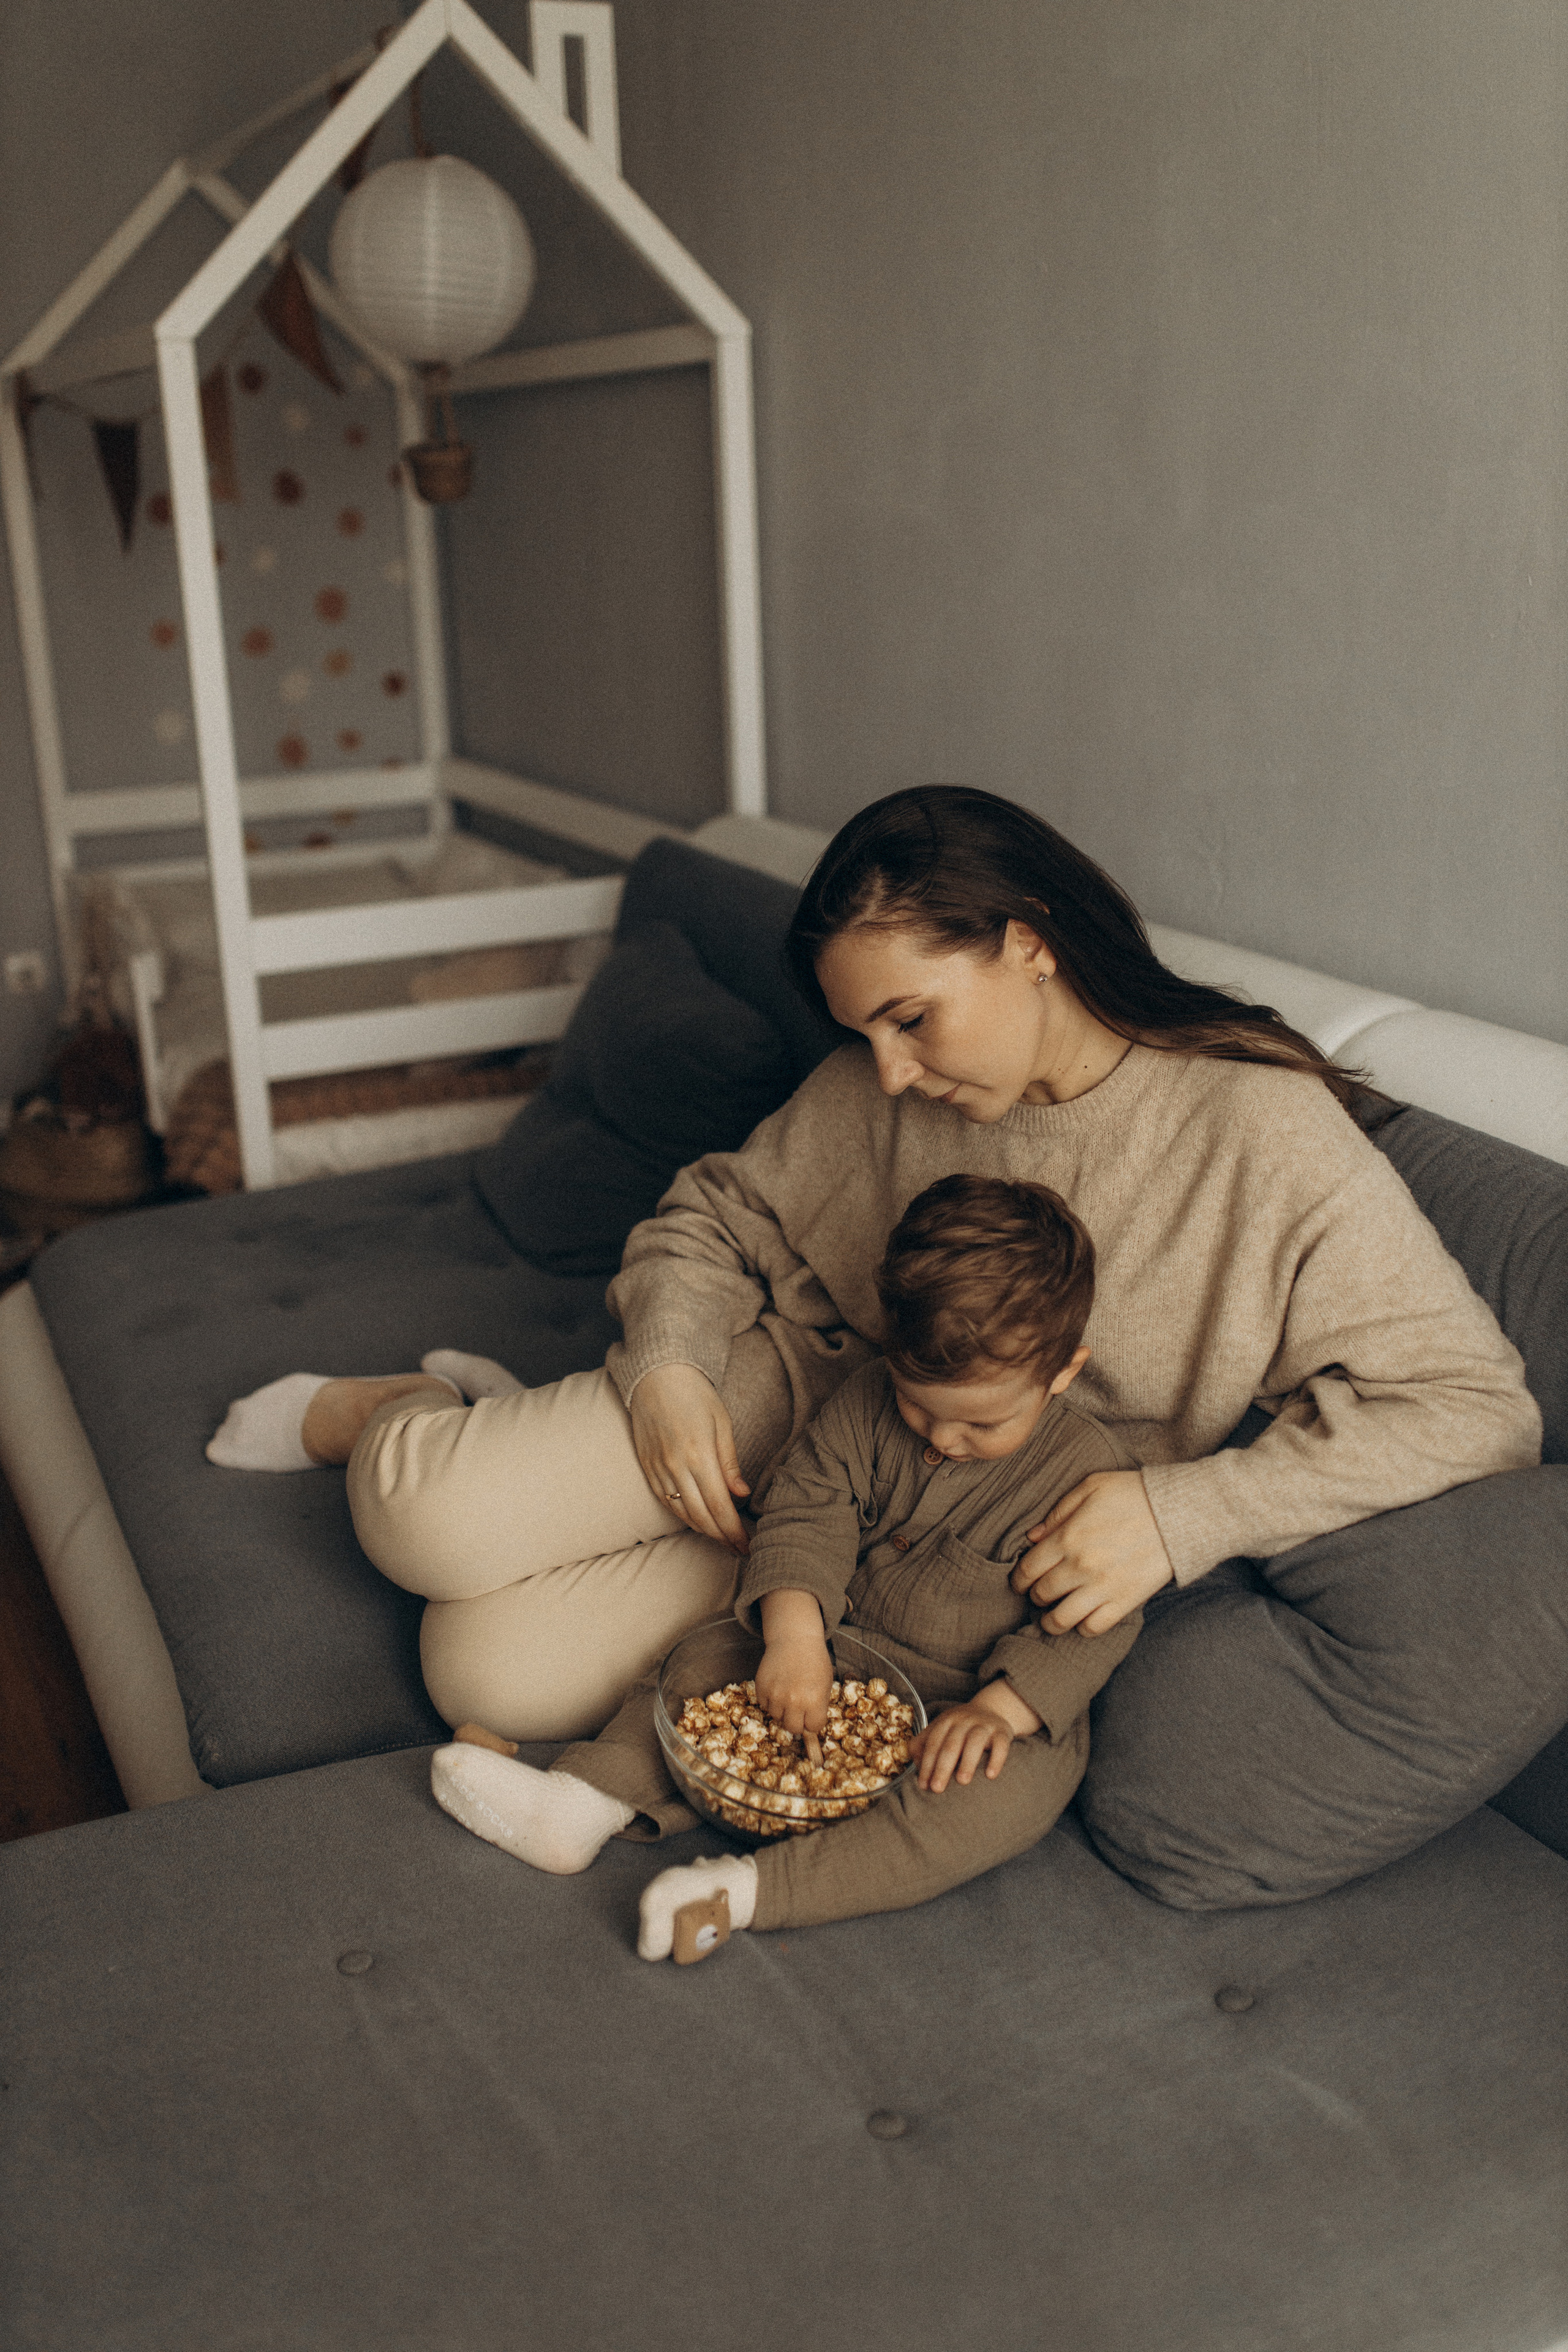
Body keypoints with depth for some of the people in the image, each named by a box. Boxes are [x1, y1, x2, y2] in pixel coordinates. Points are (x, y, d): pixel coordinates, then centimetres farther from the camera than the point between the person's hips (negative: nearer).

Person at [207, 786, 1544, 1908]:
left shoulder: (1268, 1135, -22)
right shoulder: (883, 1091, -8)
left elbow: (1476, 1404, -23)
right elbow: (714, 1216, 7)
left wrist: (1180, 1514, -33)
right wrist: (665, 1363, -14)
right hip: (792, 1402, 2)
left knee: (496, 1669, -16)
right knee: (427, 1525, -22)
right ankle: (393, 1415, 15)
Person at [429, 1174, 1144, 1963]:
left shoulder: (1086, 1473, -17)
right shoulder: (865, 1405, -8)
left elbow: (1093, 1623, -15)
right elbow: (804, 1516, -11)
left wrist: (999, 1710, -29)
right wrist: (794, 1637, -27)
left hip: (984, 1698, -4)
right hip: (845, 1646, 5)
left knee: (1009, 1792, -33)